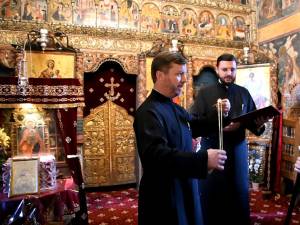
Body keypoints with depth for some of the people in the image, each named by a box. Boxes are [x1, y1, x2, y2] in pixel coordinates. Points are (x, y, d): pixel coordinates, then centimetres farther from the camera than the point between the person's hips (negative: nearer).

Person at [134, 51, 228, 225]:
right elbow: (155, 154, -35)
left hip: (184, 193, 9)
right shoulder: (149, 112, -22)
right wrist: (203, 159, -42)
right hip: (164, 199, -9)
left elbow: (197, 127, 21)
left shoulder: (175, 108, 9)